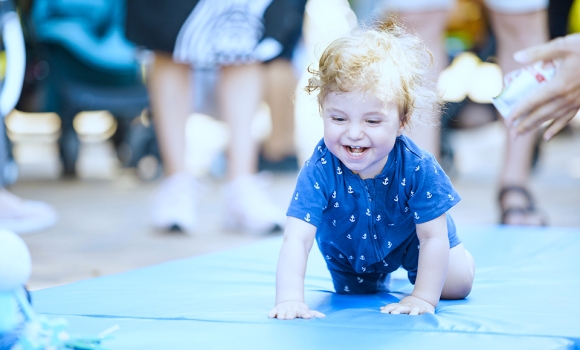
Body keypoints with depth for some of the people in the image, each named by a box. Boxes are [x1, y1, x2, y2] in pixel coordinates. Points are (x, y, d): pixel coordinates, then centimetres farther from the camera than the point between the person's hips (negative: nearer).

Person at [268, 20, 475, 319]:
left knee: (457, 286, 4)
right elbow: (296, 239, -46)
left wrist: (424, 297, -34)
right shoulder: (320, 170, -41)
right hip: (350, 255, 1)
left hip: (412, 241, -1)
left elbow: (434, 237, -30)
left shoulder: (418, 168, -40)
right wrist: (289, 300, -58)